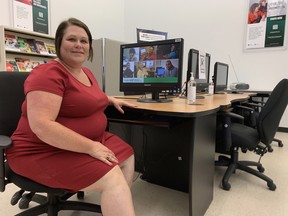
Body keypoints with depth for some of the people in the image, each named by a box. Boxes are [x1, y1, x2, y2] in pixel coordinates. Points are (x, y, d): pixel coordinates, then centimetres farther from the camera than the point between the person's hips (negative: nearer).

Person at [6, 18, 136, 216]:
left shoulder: (86, 73, 10)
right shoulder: (48, 73, -19)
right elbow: (42, 126, -29)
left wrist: (111, 100, 17)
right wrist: (91, 147, -28)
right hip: (47, 150, -9)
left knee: (127, 156, 8)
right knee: (112, 179, -23)